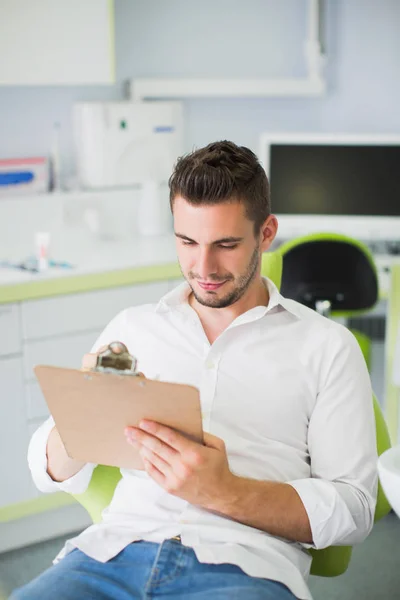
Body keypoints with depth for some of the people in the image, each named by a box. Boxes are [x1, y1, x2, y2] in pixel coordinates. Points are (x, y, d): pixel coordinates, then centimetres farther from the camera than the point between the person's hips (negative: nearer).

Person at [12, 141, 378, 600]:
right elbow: (53, 472, 17)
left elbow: (353, 509, 3)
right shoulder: (132, 328, 19)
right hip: (118, 548, 3)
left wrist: (224, 492, -13)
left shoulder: (325, 346, 10)